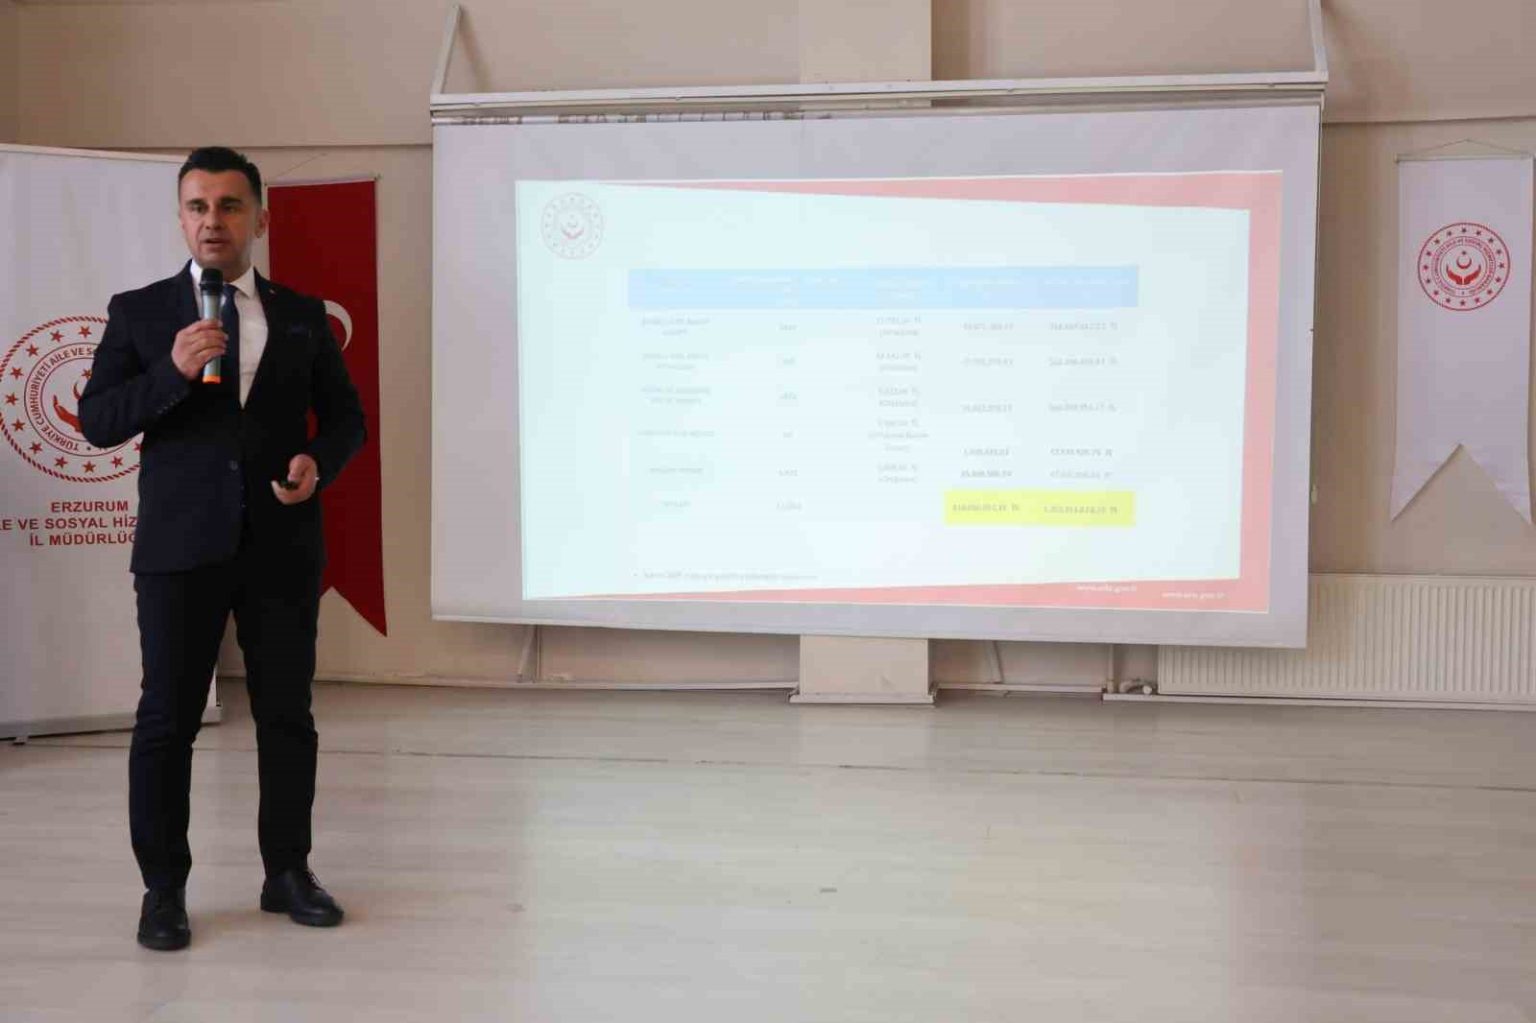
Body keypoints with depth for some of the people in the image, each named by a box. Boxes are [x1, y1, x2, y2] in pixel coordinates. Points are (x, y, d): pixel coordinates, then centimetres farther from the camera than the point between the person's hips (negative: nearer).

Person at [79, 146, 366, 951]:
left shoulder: (303, 317, 9)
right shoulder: (139, 312, 4)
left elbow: (344, 415, 13)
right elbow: (96, 421, -2)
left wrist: (318, 461, -8)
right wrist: (173, 373, -17)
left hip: (282, 546, 2)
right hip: (181, 547, -2)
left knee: (287, 716, 8)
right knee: (168, 719, 2)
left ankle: (287, 872, 21)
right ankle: (163, 889, 13)